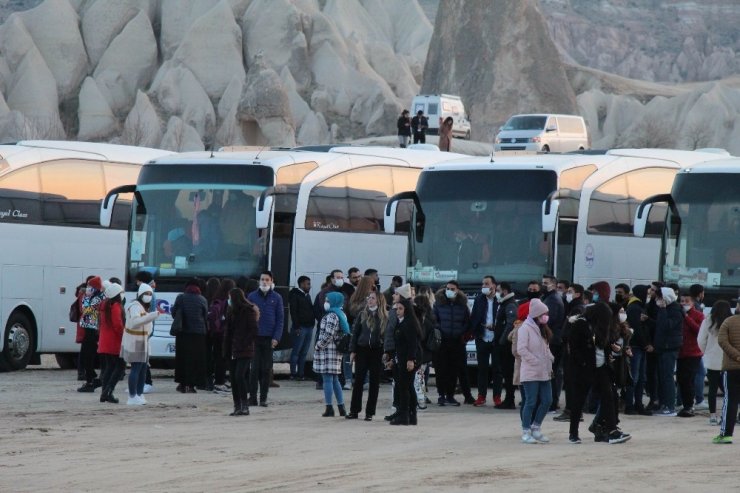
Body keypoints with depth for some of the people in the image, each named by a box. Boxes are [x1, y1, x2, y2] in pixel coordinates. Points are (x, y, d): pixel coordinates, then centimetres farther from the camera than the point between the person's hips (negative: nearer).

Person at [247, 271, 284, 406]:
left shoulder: (276, 298, 4)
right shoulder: (252, 297, 4)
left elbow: (280, 319, 4)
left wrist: (276, 337, -6)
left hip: (269, 338, 0)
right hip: (255, 338, 0)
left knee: (266, 369, 4)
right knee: (254, 368, -3)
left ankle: (263, 398, 9)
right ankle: (252, 397, 1)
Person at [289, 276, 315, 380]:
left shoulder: (307, 295, 20)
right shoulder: (295, 295, -5)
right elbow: (293, 312, -11)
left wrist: (313, 323, 13)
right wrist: (296, 326, -18)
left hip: (309, 327, 8)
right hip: (300, 327, -8)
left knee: (304, 352, 7)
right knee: (296, 351, -6)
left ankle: (300, 373, 9)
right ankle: (293, 373, -4)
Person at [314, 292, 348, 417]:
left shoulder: (331, 316, -14)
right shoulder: (341, 315, 15)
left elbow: (328, 334, -21)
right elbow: (345, 332, 19)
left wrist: (318, 346, -9)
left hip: (327, 350, -10)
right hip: (336, 351, 10)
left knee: (327, 379, -7)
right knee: (334, 380, 14)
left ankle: (329, 408, -9)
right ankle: (341, 408, 14)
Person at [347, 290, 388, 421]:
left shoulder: (384, 317, -1)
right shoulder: (362, 315, 5)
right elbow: (355, 333, 7)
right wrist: (352, 350, 1)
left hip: (377, 351, -1)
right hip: (362, 350, 2)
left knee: (374, 382, 2)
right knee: (358, 381, 2)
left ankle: (369, 412, 9)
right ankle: (354, 411, 9)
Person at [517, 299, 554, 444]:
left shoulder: (542, 329, 17)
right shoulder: (525, 328, -10)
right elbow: (521, 349, -18)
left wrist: (550, 358, 5)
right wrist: (536, 361, -17)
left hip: (544, 372, 8)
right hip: (530, 373, -8)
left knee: (547, 400, 5)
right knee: (531, 402, -5)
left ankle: (536, 428, 18)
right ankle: (526, 432, 2)